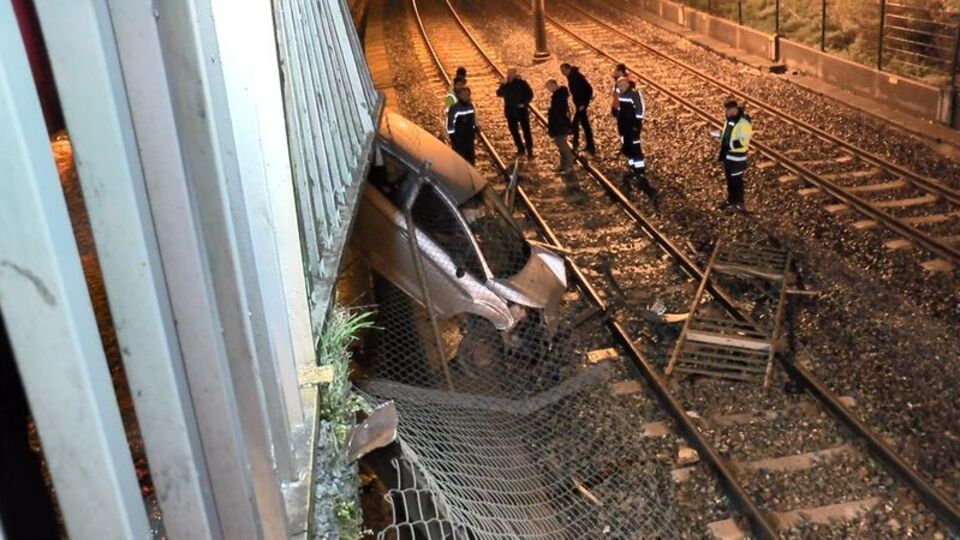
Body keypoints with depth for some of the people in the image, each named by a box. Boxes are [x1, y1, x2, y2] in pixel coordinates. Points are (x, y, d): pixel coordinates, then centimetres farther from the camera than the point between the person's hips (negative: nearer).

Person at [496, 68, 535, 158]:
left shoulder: (521, 82, -7)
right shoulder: (505, 84, 5)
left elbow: (530, 94, -6)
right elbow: (499, 93, -4)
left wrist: (524, 103, -16)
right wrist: (503, 85, -18)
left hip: (522, 110, -5)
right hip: (510, 111, 5)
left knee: (526, 131, -3)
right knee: (513, 130, 11)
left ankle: (529, 150, 1)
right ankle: (520, 149, 25)